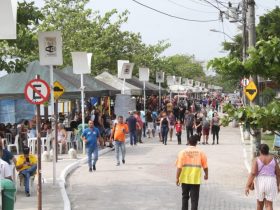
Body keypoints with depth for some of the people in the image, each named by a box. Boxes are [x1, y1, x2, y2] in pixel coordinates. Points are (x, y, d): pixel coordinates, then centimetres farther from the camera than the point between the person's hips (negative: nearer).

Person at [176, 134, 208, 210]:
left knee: (185, 197, 18)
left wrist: (177, 178, -2)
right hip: (196, 179, -1)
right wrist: (206, 174, 20)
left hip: (185, 178, 1)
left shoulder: (183, 152, -5)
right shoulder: (201, 153, -3)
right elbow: (205, 166, 2)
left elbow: (179, 167, -9)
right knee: (194, 199, 3)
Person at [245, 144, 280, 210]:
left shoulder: (257, 159, -7)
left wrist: (247, 186, -16)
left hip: (260, 182, 0)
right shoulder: (273, 159, 0)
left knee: (260, 202, 22)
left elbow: (253, 173, -16)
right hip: (271, 182, 0)